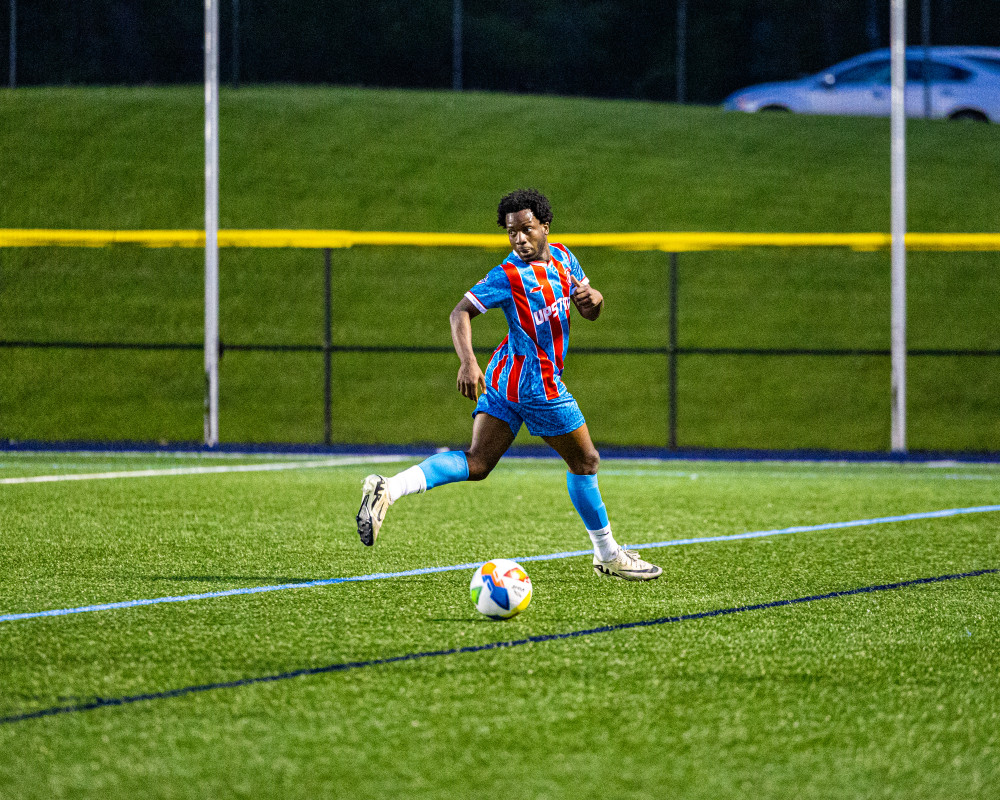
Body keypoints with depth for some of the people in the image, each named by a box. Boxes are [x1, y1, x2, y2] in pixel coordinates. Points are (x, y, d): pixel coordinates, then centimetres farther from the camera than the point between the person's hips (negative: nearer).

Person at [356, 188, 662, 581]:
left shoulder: (562, 258, 9)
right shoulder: (509, 275, -15)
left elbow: (591, 313, 17)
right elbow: (461, 312, -17)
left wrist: (592, 297, -7)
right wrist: (468, 361, -32)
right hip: (538, 383, -8)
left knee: (476, 462, 0)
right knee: (585, 461, 7)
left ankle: (389, 489, -14)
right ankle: (608, 555, 21)